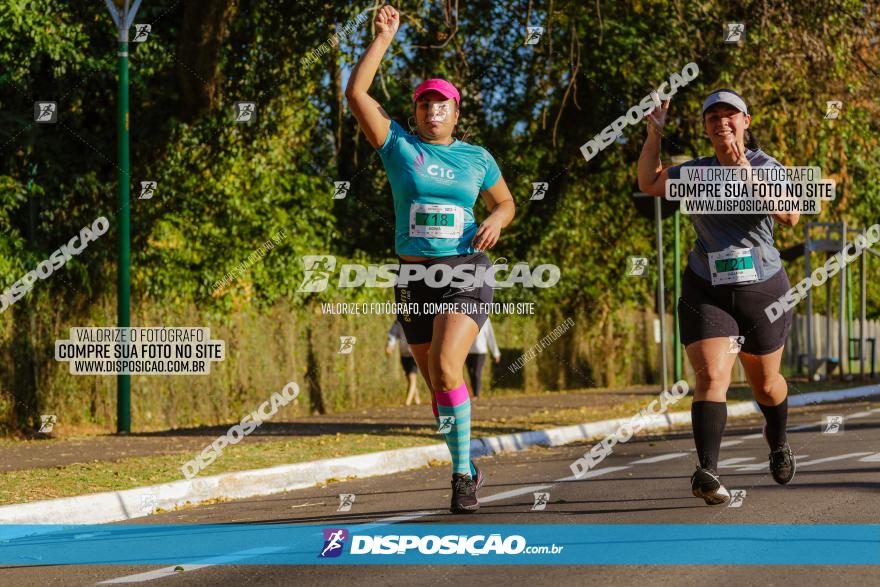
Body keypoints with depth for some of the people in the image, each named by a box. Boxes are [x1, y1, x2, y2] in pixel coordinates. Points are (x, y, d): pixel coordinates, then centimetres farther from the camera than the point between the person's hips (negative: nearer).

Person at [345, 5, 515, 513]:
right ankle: (468, 470, 26)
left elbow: (506, 202, 20)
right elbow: (356, 93, -7)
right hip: (414, 279, 2)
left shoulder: (476, 158, 5)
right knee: (438, 385, 7)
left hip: (467, 273, -2)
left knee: (446, 368, -23)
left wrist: (495, 222, -3)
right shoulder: (399, 144, 3)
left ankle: (462, 473, -16)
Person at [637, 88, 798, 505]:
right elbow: (649, 183, 15)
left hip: (762, 289, -1)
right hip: (706, 293, 1)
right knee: (711, 377, -19)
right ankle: (708, 472, -31)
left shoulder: (766, 167, -5)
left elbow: (791, 216, -21)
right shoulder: (697, 172, 6)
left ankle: (777, 440, 48)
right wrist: (654, 134, 6)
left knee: (765, 384, 16)